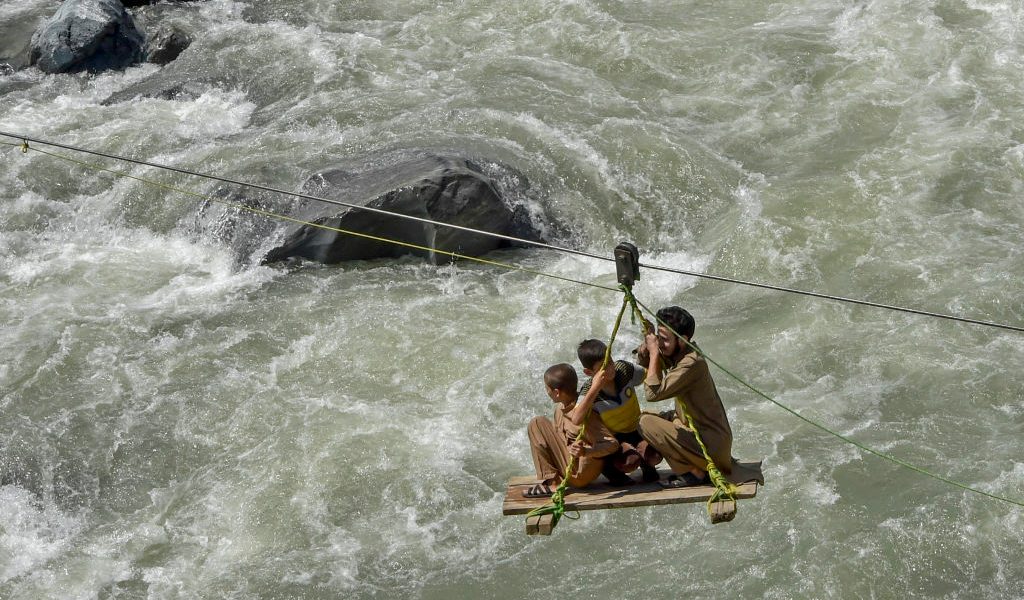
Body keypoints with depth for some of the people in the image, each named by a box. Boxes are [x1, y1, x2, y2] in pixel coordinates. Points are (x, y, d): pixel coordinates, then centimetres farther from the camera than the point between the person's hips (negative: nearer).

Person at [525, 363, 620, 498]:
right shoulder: (560, 409, 2)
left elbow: (612, 444, -28)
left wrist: (586, 452, -41)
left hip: (579, 474, -9)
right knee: (537, 424, 10)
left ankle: (553, 484, -11)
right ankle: (552, 480, 8)